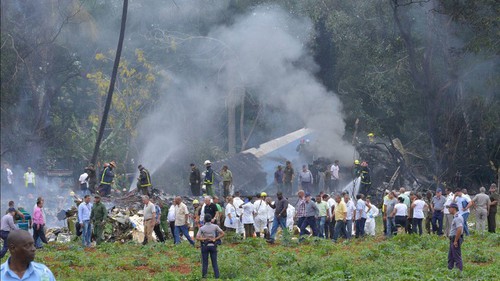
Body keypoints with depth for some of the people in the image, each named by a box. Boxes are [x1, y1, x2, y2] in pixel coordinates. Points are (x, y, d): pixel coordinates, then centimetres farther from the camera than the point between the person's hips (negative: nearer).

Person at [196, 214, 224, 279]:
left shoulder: (202, 228, -7)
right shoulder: (215, 226, -5)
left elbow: (197, 238, -13)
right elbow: (223, 234, -6)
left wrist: (205, 238, -11)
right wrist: (215, 239, -7)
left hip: (205, 246, -1)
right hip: (213, 245, 1)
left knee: (204, 262, 8)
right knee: (214, 262, 7)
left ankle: (204, 276, 10)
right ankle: (217, 275, 4)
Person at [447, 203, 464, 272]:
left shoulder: (457, 217, -18)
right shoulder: (456, 217, 15)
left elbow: (459, 229, -28)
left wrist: (455, 241, -25)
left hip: (455, 239, -11)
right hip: (453, 239, 11)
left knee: (457, 257, -7)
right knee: (450, 256, 17)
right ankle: (450, 270, 24)